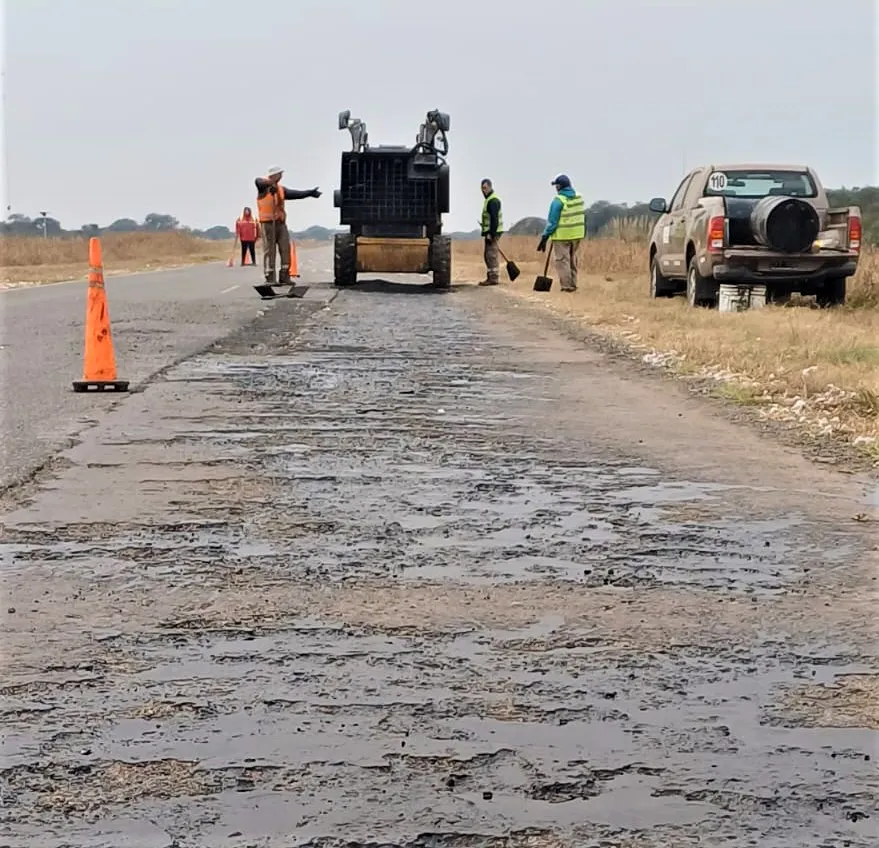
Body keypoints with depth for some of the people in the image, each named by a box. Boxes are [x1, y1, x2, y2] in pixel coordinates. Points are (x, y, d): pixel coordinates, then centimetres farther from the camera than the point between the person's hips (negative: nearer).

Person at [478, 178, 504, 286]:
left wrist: (491, 233, -24)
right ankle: (490, 277, 19)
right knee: (487, 255, 13)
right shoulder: (488, 199, 19)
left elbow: (494, 218, -21)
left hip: (493, 232, -11)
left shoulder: (493, 200, -14)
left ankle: (494, 278, -9)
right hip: (489, 232, 11)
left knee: (491, 255, -10)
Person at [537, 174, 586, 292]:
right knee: (572, 260, 17)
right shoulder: (579, 198, 6)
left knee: (562, 260, 0)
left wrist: (545, 237, -10)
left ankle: (566, 285, -2)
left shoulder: (558, 201, -14)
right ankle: (573, 284, 21)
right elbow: (582, 216, 14)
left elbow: (552, 221, -14)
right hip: (577, 234, 7)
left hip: (562, 236, -7)